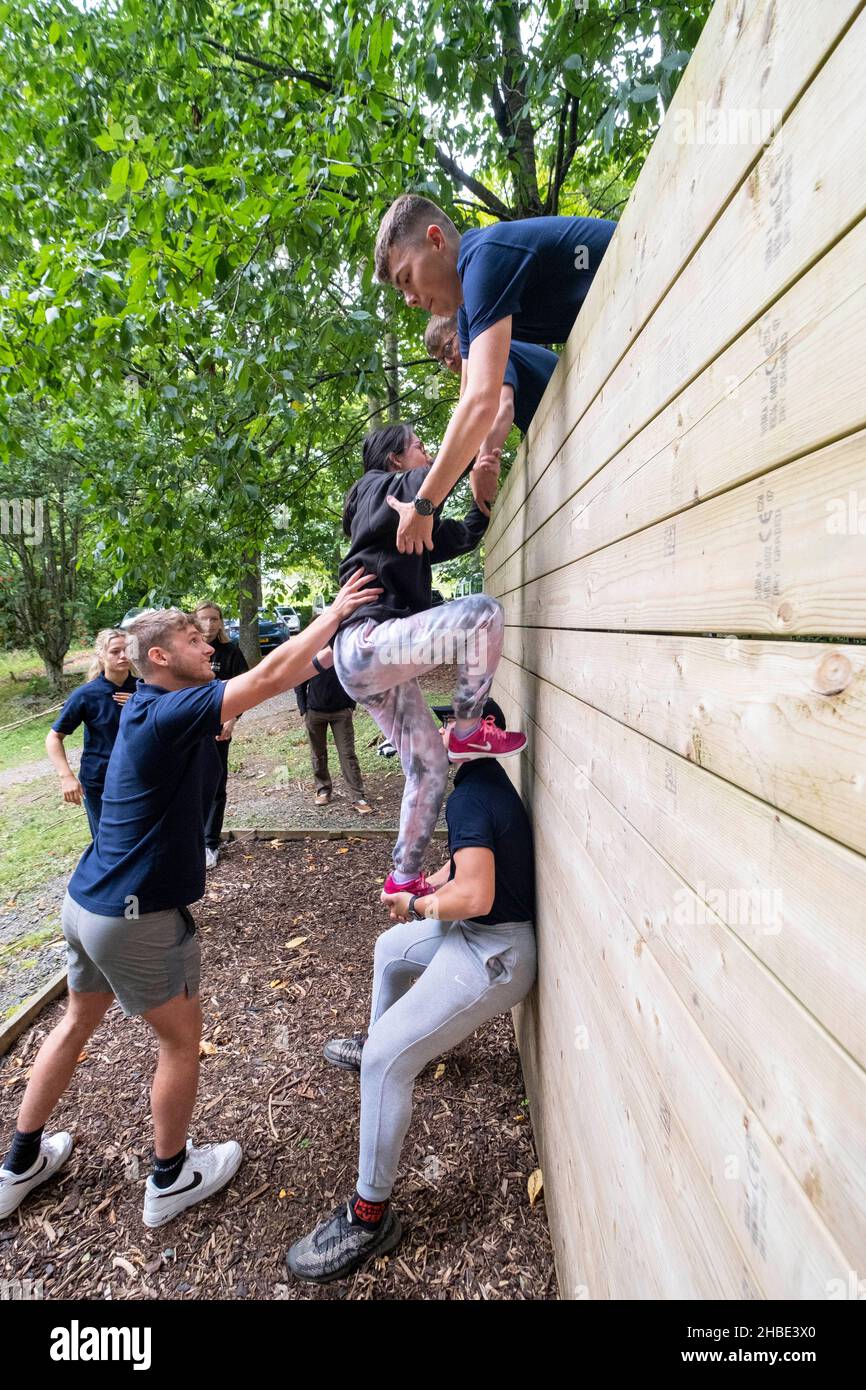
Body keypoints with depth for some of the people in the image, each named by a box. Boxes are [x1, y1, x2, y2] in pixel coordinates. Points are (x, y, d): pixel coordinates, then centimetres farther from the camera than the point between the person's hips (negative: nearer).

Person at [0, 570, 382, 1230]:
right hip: (137, 917, -9)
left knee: (79, 1020, 27)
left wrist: (328, 654, 1)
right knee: (182, 1038, 12)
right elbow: (267, 678, -28)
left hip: (86, 902, 10)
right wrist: (334, 613, -20)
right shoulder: (168, 714, -22)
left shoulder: (156, 708, 6)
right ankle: (170, 1178, 31)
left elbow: (268, 682, 7)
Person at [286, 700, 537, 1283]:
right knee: (390, 948, 31)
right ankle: (377, 1039, 55)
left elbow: (474, 896, -34)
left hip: (491, 957, -11)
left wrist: (417, 904, -16)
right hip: (478, 935, 11)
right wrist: (422, 887, 8)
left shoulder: (470, 798, -26)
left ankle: (371, 1214, 1)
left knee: (386, 1060, -13)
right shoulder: (485, 782, 7)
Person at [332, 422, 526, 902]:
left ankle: (404, 879, 20)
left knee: (429, 767, 9)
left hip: (376, 658, 10)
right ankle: (468, 733, -10)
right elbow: (426, 484, -17)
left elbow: (463, 536, 34)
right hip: (364, 642, -10)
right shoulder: (376, 488, 3)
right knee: (483, 613, -23)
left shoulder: (414, 522, 28)